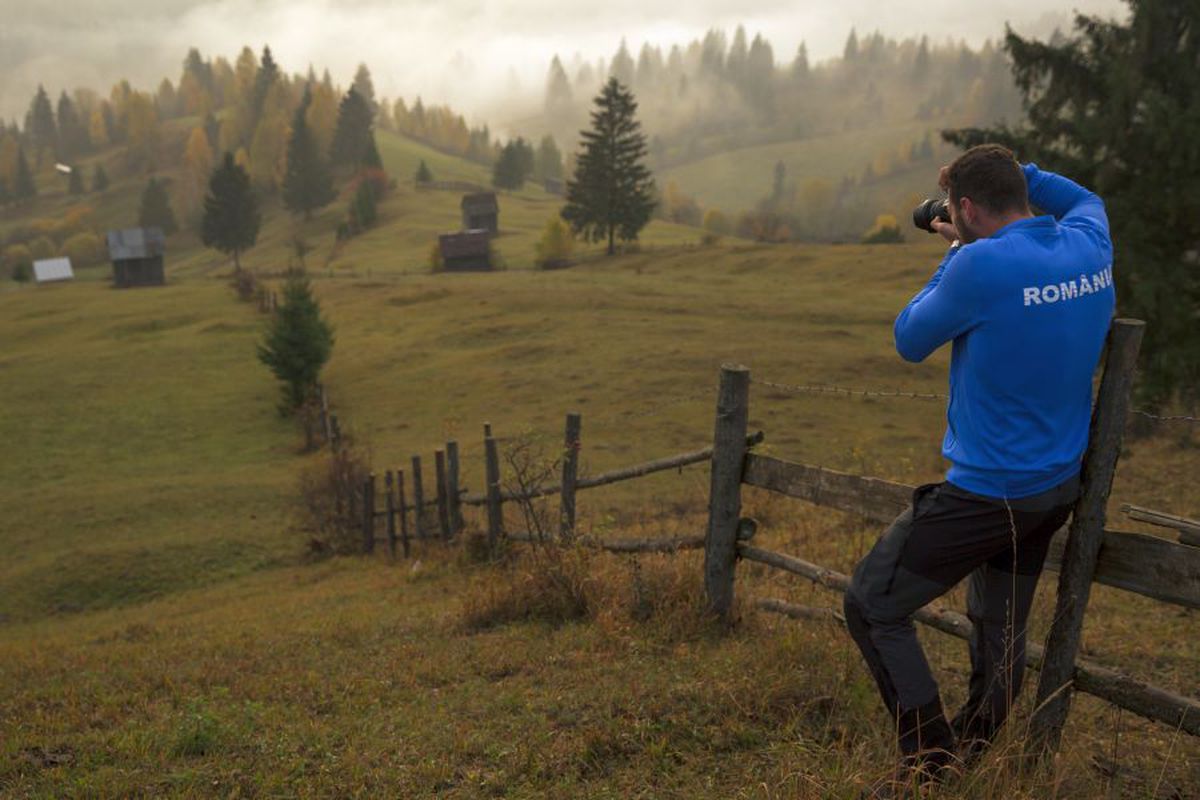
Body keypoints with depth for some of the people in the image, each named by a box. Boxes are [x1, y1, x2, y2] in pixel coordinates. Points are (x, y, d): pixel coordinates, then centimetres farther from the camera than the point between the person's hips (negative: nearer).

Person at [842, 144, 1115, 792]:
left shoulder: (982, 264, -24)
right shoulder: (1090, 249, -1)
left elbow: (910, 341, -8)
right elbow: (1085, 199, 26)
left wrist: (956, 256, 2)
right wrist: (1014, 168, 14)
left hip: (987, 492, -8)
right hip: (1058, 489, 8)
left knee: (871, 607, 5)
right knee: (1001, 628, 22)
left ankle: (932, 762, 11)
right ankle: (975, 759, 38)